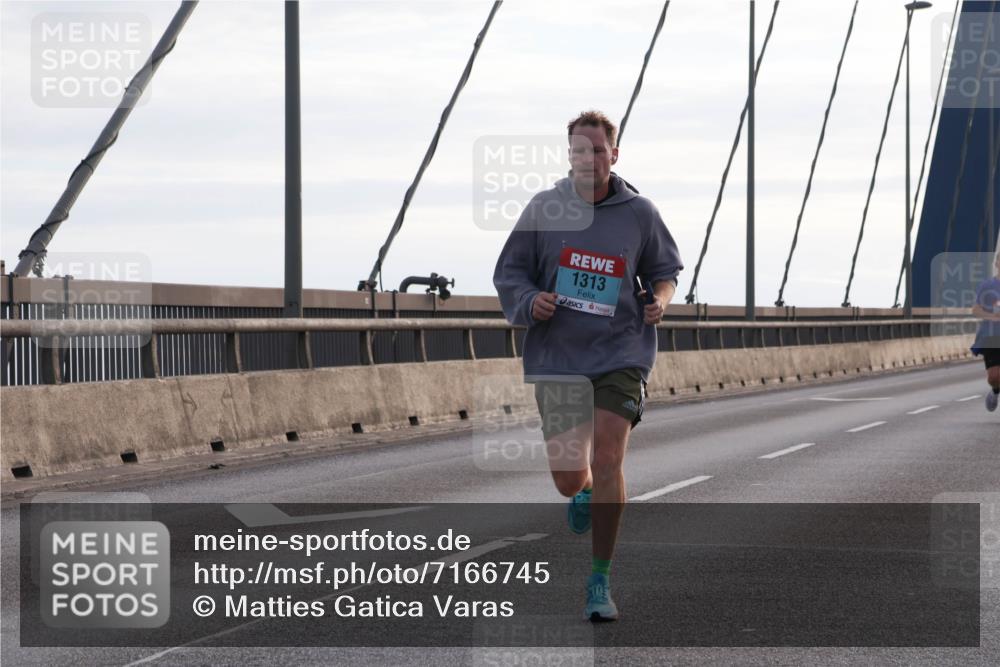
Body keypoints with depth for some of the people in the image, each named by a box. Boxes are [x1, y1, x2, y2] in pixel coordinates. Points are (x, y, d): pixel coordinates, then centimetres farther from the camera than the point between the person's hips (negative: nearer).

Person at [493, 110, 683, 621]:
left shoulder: (638, 213, 0)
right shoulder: (544, 208, 0)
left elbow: (665, 270, 15)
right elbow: (508, 273, 7)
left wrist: (660, 300, -6)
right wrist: (530, 301, -13)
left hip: (620, 353, -1)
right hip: (556, 357, 1)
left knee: (607, 461, -13)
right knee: (567, 478, 0)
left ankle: (600, 583, 0)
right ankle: (585, 495, 42)